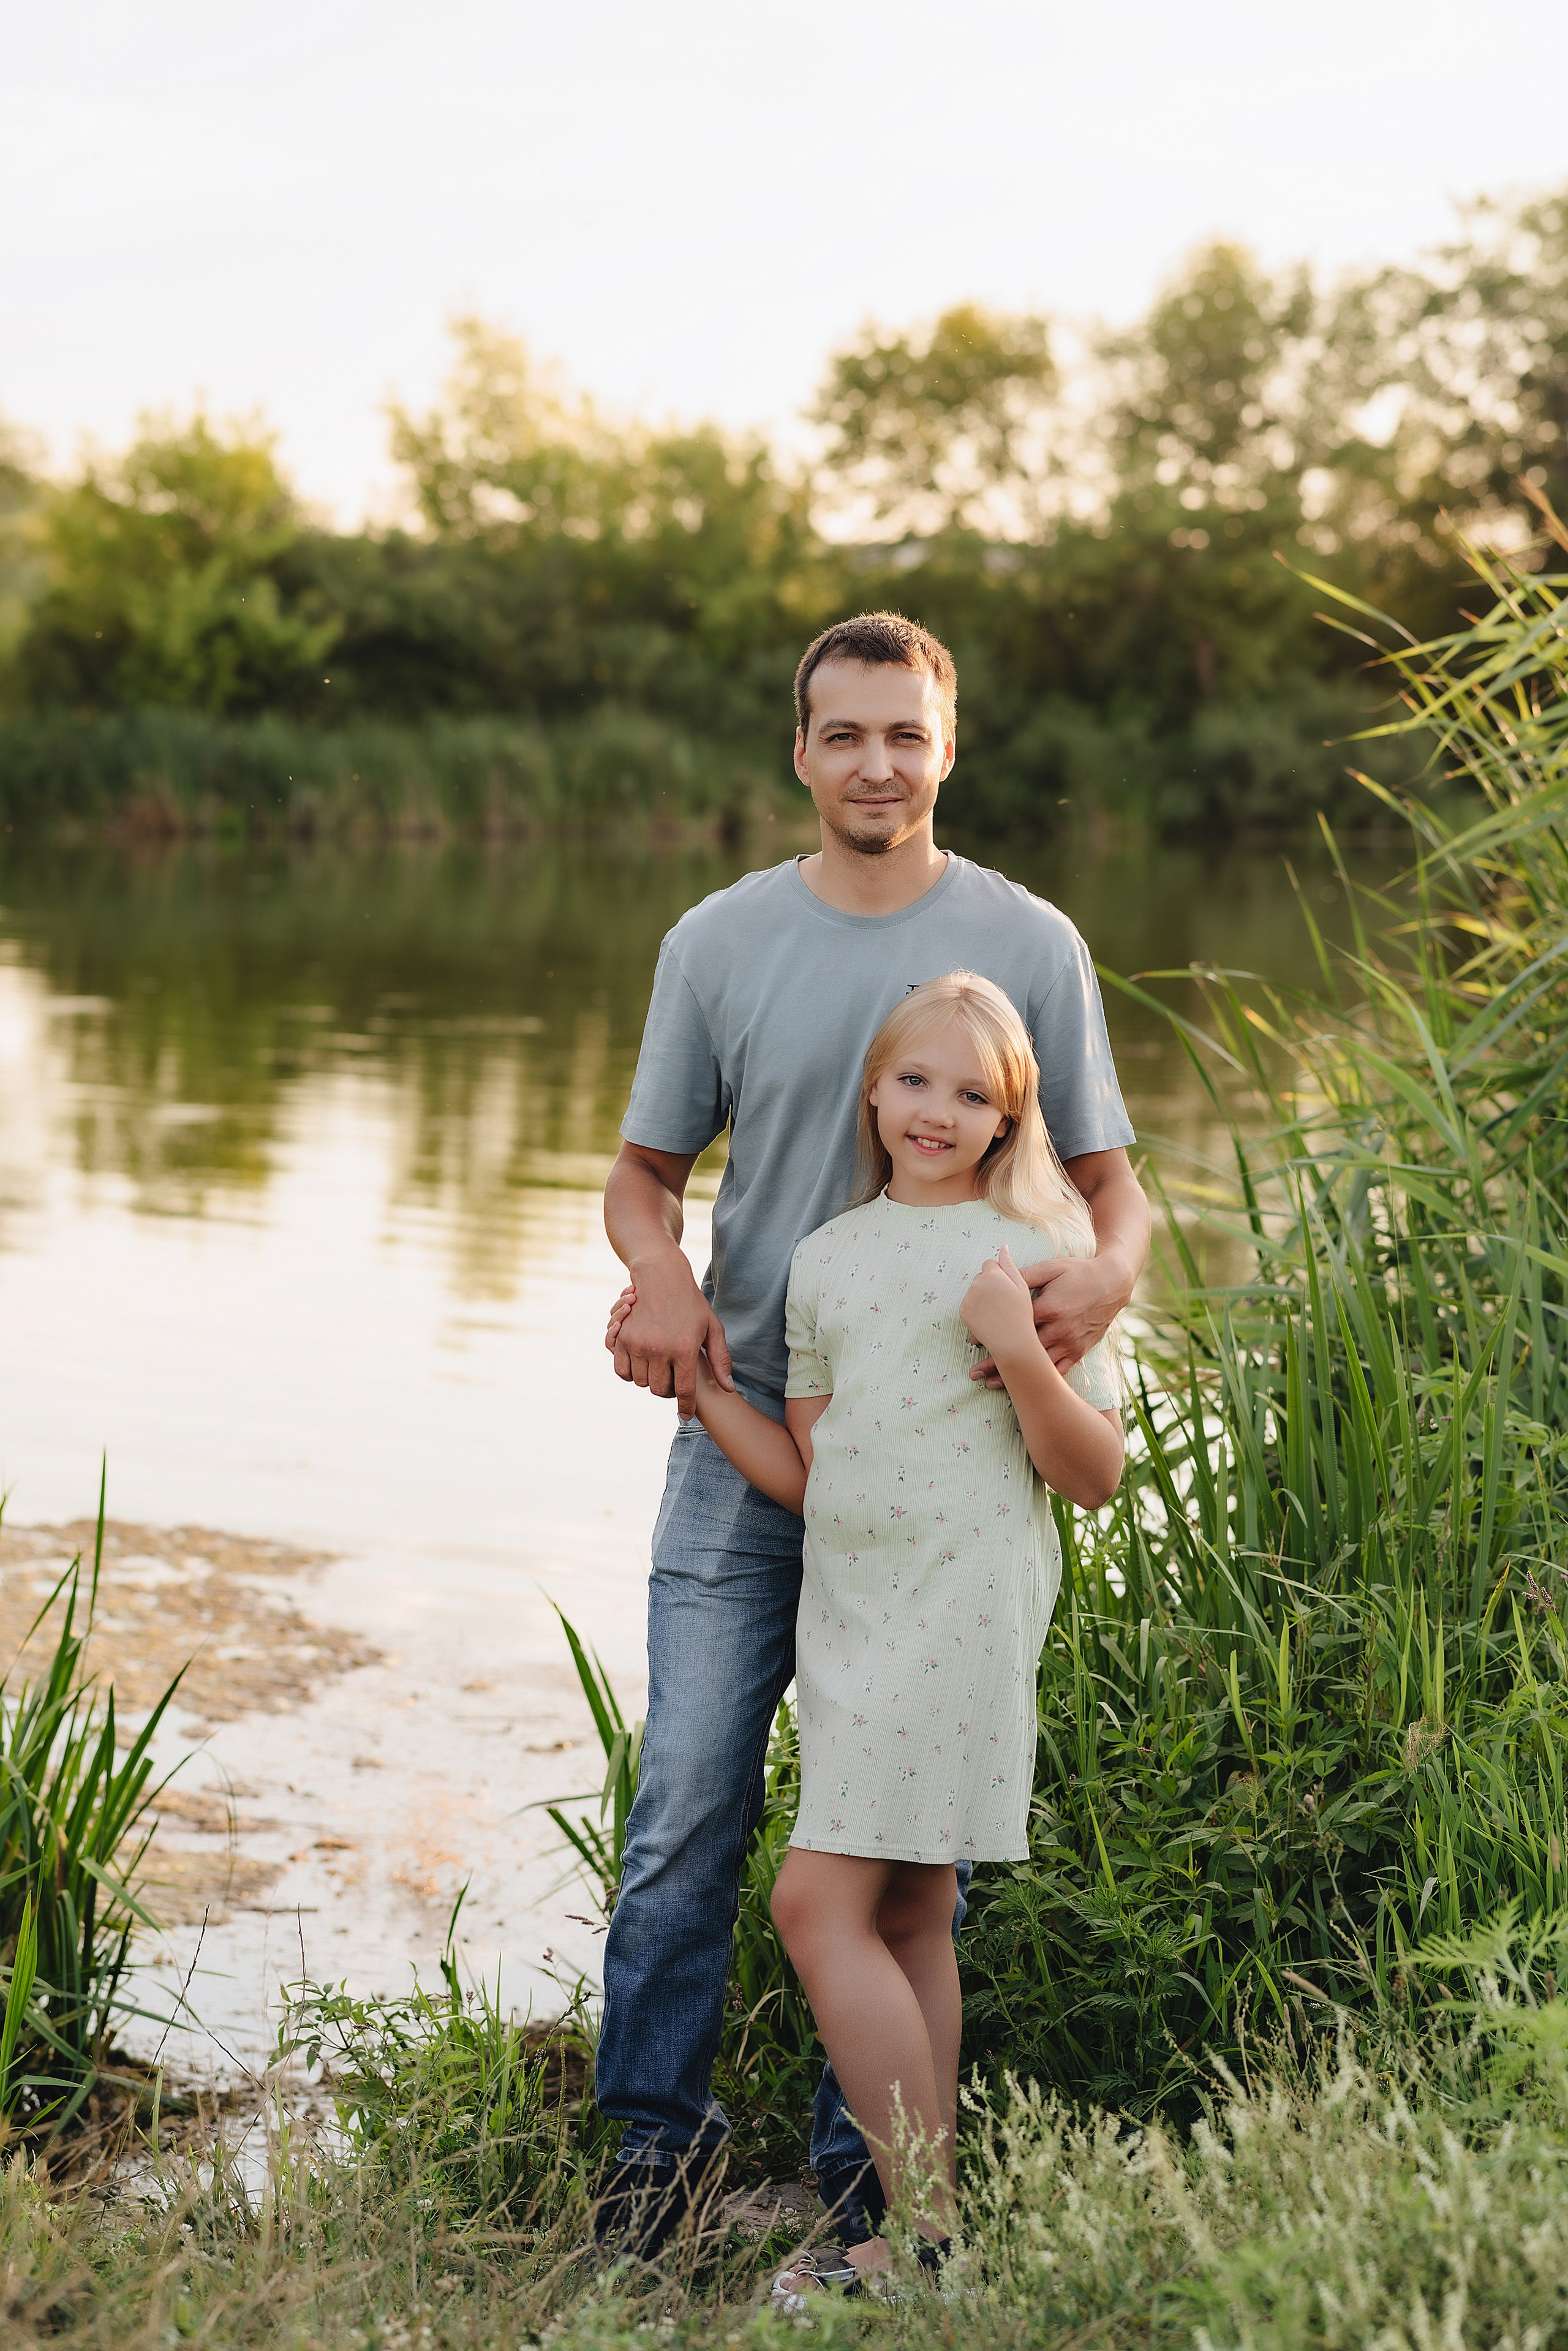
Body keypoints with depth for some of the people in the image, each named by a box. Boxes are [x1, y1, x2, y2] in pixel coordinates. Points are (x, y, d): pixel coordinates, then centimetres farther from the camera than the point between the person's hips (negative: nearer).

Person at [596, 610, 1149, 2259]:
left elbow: (1106, 1182, 4)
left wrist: (1100, 1277, -20)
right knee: (689, 1801, 0)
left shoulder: (1028, 947, 2)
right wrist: (658, 1272, -12)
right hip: (746, 1441, 1)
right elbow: (646, 1169, 11)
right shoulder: (718, 944, 4)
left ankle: (865, 2160, 20)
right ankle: (659, 2126, 17)